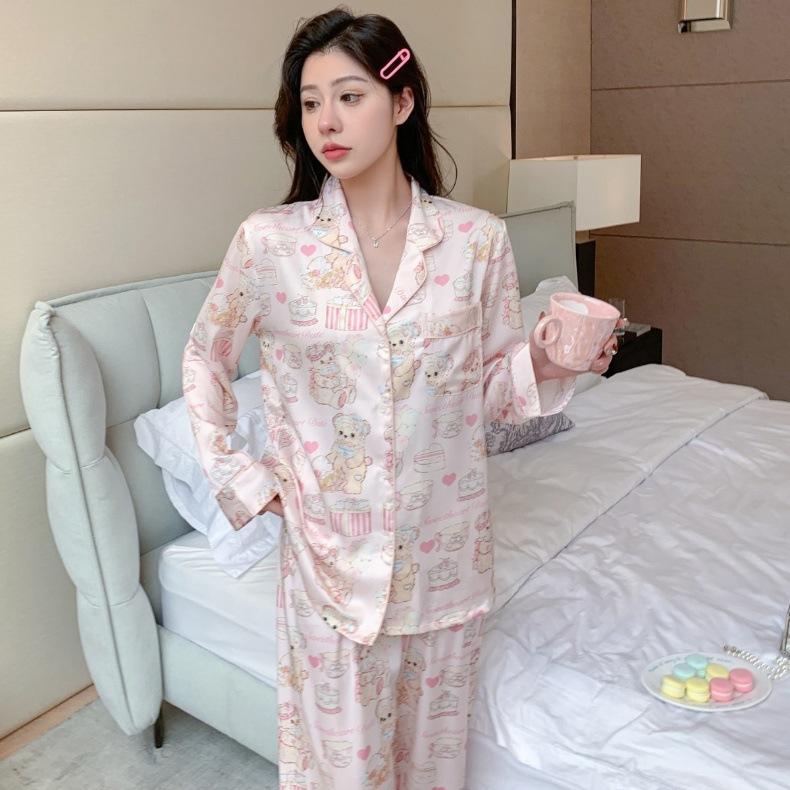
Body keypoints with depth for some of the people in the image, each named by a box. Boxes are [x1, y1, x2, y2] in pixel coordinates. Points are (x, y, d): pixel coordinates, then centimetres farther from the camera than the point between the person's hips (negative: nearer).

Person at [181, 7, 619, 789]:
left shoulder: (477, 238, -6)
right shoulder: (269, 240, -9)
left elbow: (491, 386, 3)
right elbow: (204, 358, 6)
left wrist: (550, 363, -16)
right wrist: (237, 475, -1)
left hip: (445, 542, 2)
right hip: (331, 547, -1)